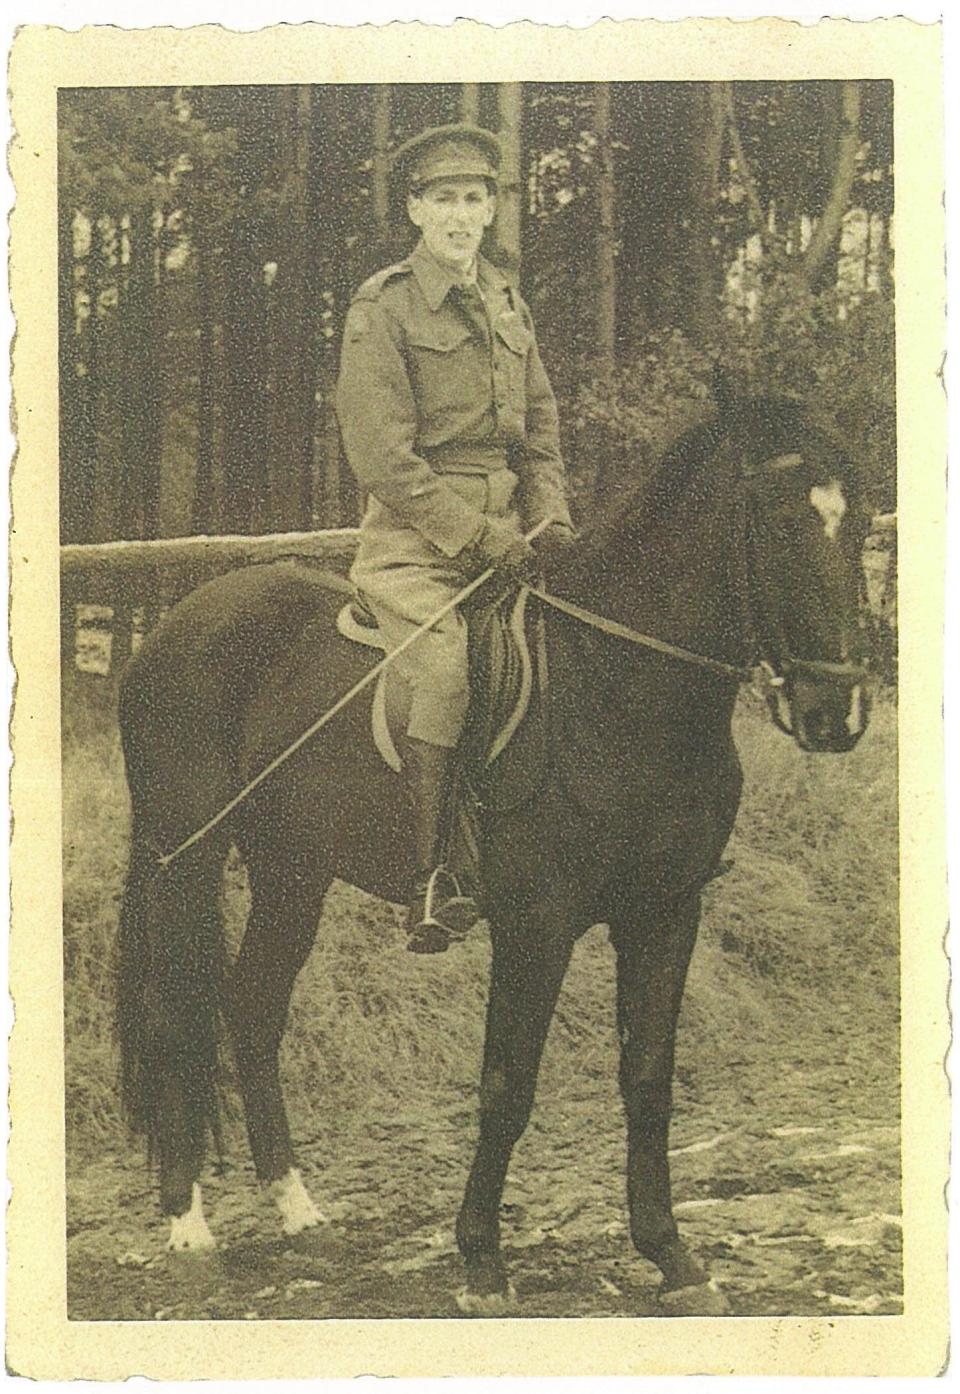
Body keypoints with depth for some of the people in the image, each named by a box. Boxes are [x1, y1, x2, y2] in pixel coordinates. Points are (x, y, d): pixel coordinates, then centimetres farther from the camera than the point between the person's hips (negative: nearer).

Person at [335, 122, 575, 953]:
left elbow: (541, 427, 20)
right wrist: (480, 536, -15)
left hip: (503, 531, 7)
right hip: (413, 537, -7)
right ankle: (427, 885, -18)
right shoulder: (383, 308, -5)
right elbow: (382, 457, -11)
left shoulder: (507, 304, 15)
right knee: (444, 672, -24)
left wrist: (547, 519, 2)